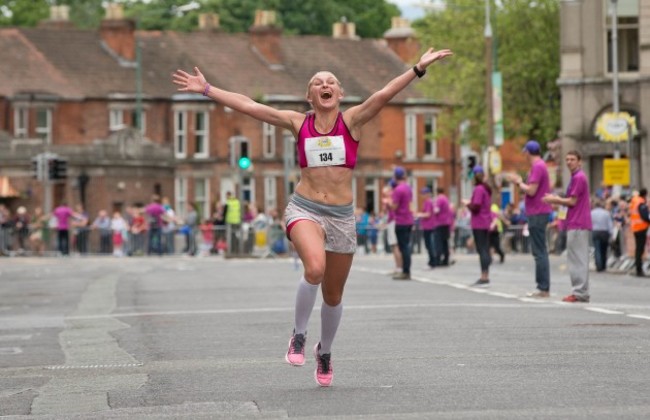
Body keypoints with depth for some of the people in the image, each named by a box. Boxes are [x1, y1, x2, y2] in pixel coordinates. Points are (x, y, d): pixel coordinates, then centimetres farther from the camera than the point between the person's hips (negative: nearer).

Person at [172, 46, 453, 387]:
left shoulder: (352, 120, -1)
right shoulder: (298, 123, 2)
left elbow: (385, 94, -15)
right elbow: (248, 106, 1)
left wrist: (419, 68, -27)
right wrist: (206, 89, -1)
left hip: (341, 216, 1)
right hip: (304, 209, -1)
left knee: (333, 295, 11)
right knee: (314, 269, -31)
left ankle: (325, 352, 39)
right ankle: (299, 336, -8)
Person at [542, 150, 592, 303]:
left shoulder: (579, 178, -12)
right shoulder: (576, 177, 20)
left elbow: (572, 201, -14)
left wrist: (555, 200, -1)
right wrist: (558, 200, 12)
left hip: (578, 225, -10)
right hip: (577, 224, 10)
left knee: (578, 259, -9)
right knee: (579, 259, 11)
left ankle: (580, 292, -9)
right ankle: (581, 292, 14)